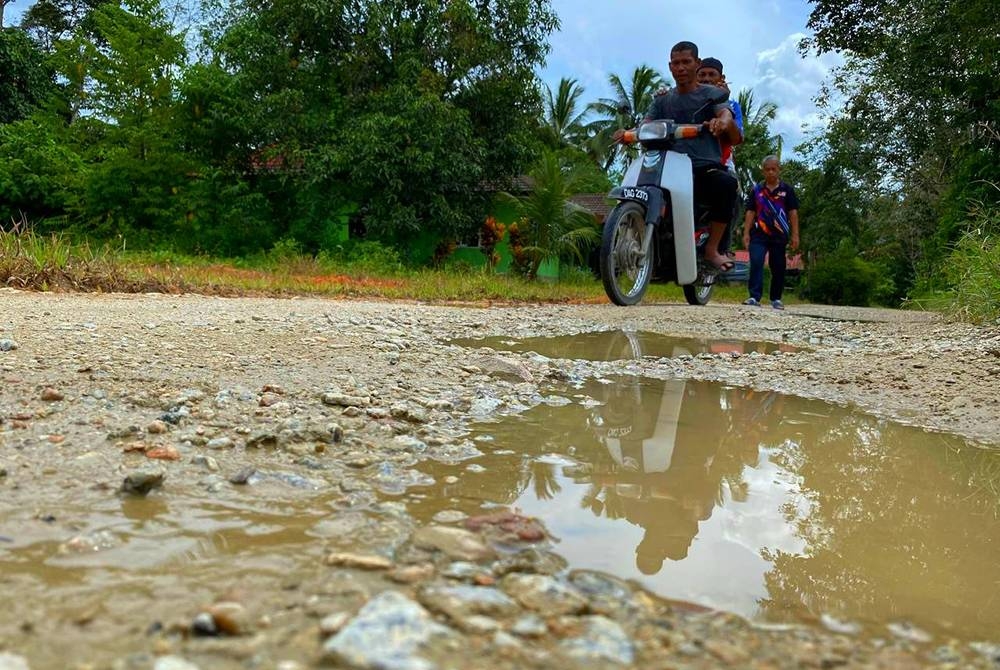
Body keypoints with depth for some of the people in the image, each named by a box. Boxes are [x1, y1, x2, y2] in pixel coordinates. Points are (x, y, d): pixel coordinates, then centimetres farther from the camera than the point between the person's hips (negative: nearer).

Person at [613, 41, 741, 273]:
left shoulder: (712, 94, 11)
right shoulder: (662, 101, 21)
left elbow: (726, 114, -9)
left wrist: (723, 122, -35)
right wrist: (629, 133, -17)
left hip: (706, 167, -3)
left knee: (727, 183, -35)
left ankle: (712, 248, -23)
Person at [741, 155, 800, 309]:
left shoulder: (787, 190, 6)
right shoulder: (756, 190, 9)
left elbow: (793, 213, 4)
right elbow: (750, 212, 7)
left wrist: (795, 235, -3)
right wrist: (746, 233, -1)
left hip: (779, 236, 0)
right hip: (759, 234, 0)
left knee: (778, 268, 6)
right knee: (756, 264, -15)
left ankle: (776, 298, 17)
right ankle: (754, 297, -17)